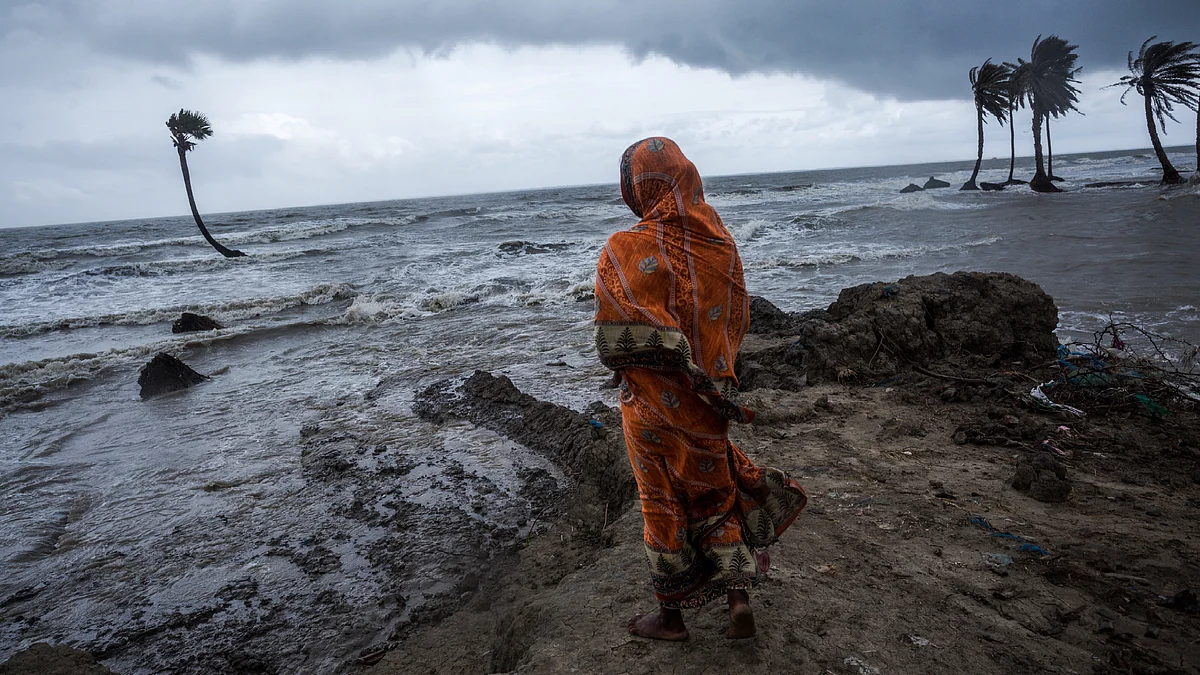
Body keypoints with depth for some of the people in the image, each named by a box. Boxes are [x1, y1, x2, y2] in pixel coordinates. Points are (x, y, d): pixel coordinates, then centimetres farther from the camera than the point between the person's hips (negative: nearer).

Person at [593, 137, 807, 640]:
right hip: (708, 402, 4)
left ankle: (670, 617, 32)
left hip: (655, 406, -4)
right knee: (717, 495, 23)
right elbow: (738, 322, 4)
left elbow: (622, 348, -24)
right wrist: (713, 378, 14)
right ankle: (739, 599, 26)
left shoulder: (624, 253, -20)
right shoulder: (719, 240, -5)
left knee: (664, 505, 14)